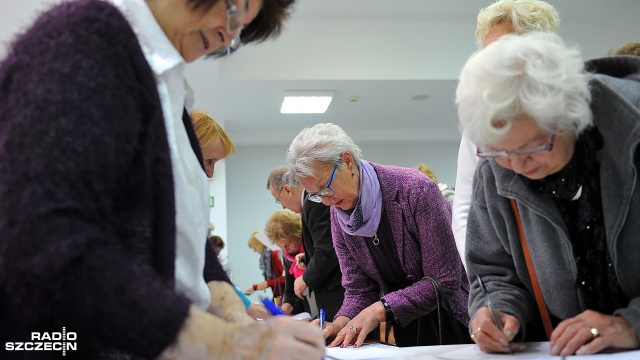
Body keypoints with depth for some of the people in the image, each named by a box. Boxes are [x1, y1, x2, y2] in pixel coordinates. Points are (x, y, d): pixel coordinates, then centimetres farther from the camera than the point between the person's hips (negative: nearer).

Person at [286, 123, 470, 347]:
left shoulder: (416, 189, -18)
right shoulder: (339, 215, 0)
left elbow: (445, 282, -18)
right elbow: (358, 290, 3)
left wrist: (380, 309, -23)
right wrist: (340, 324, -17)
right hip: (406, 329, 6)